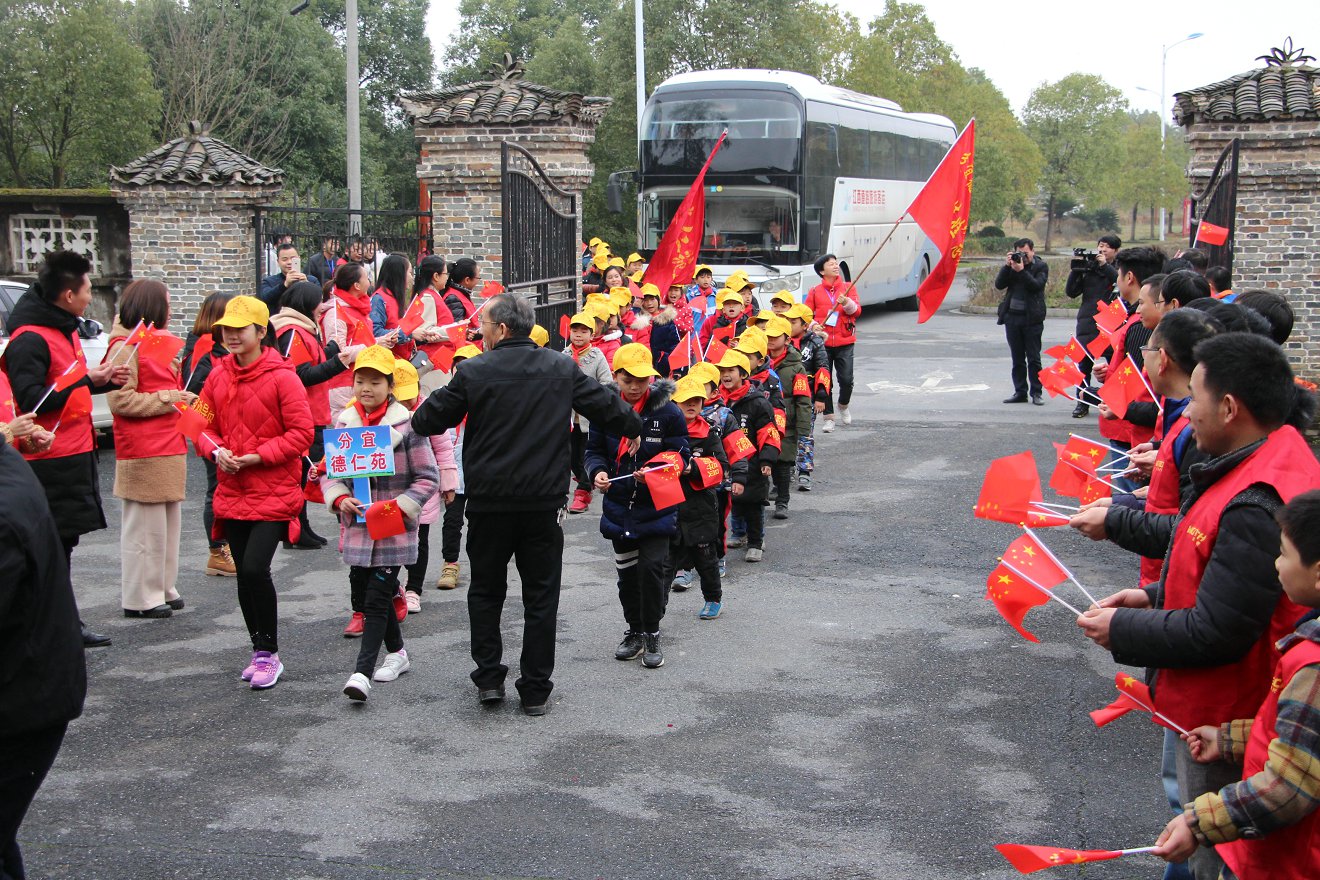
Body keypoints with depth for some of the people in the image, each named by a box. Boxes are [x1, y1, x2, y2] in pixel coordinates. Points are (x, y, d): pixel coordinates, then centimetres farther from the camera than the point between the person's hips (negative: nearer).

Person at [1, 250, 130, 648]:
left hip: (75, 452, 10)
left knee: (63, 541, 16)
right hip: (50, 459, -10)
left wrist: (105, 380, 9)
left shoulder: (64, 329, 14)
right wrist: (87, 379, -22)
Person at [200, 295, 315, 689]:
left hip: (274, 492, -6)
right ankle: (260, 650, 26)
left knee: (255, 568, -16)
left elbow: (302, 433, -12)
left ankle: (269, 653, 1)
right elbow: (206, 425, 13)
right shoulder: (218, 376, 6)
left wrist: (256, 456, -16)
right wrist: (218, 451, -8)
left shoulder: (281, 376, -11)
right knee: (245, 573, 11)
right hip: (233, 491, 6)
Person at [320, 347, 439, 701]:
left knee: (377, 598, -8)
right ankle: (397, 652, 33)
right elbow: (329, 472, 11)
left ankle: (363, 671, -8)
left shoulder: (407, 424, -9)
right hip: (357, 527, 5)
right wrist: (339, 499, -9)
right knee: (362, 595, 13)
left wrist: (399, 507, -17)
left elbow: (428, 478, -6)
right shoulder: (343, 423, 4)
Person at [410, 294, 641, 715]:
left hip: (489, 501, -1)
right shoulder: (562, 368, 0)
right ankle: (536, 690, 11)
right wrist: (632, 427, 28)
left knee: (486, 590, 17)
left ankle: (488, 678, 16)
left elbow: (430, 419, -1)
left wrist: (415, 418, 23)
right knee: (541, 596, 9)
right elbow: (605, 404, 8)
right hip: (544, 502, 1)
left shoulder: (473, 372, -8)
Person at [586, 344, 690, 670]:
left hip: (656, 507, -3)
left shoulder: (668, 411, -11)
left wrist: (655, 473, -25)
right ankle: (635, 631, 29)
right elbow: (594, 450, 4)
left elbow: (680, 457, -7)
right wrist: (597, 471, -17)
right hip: (618, 505, 3)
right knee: (626, 572, 13)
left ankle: (652, 634, 9)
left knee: (653, 569, -8)